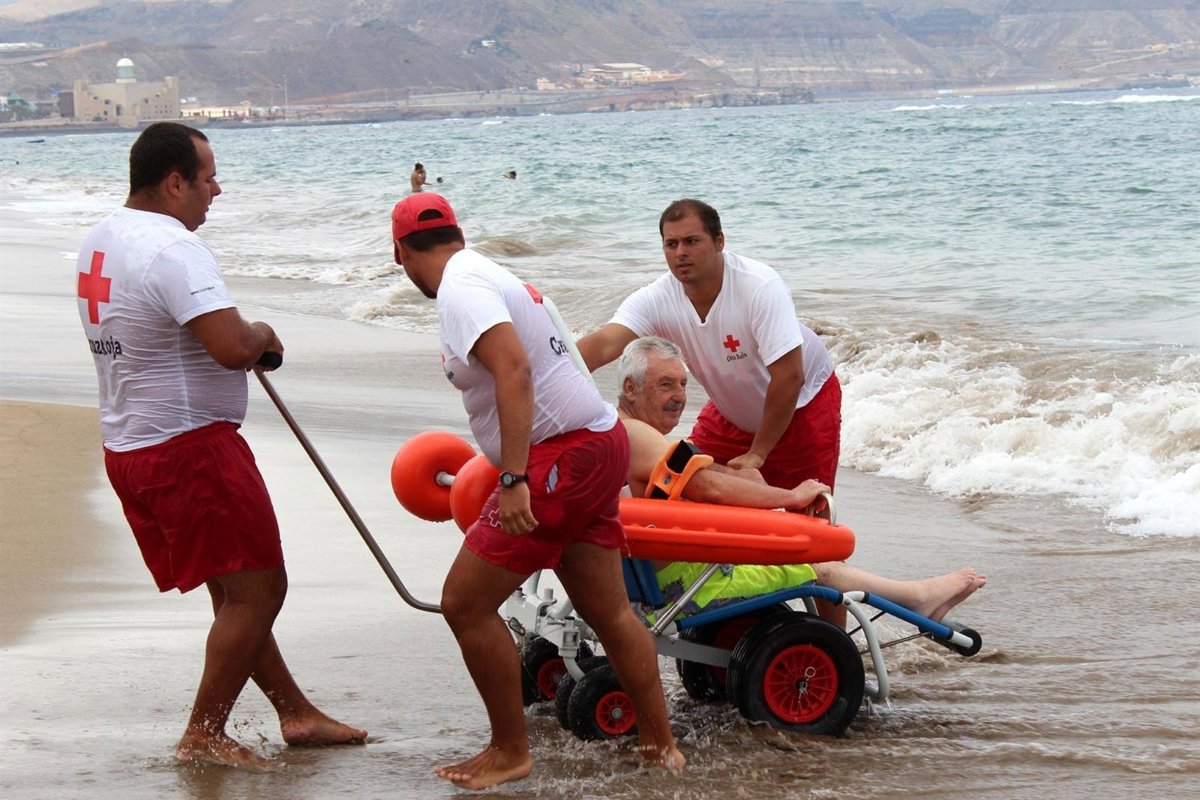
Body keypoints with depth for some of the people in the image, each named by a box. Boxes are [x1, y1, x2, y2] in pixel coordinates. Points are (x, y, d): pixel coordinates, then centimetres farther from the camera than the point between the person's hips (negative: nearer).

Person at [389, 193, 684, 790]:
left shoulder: (460, 289, -12)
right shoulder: (491, 275, 18)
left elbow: (514, 370, -26)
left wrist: (514, 480, -30)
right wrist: (505, 468, 44)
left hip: (559, 459, -10)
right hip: (598, 447, 10)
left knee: (465, 604, -3)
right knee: (608, 611, 15)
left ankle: (510, 752, 6)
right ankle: (659, 742, 20)